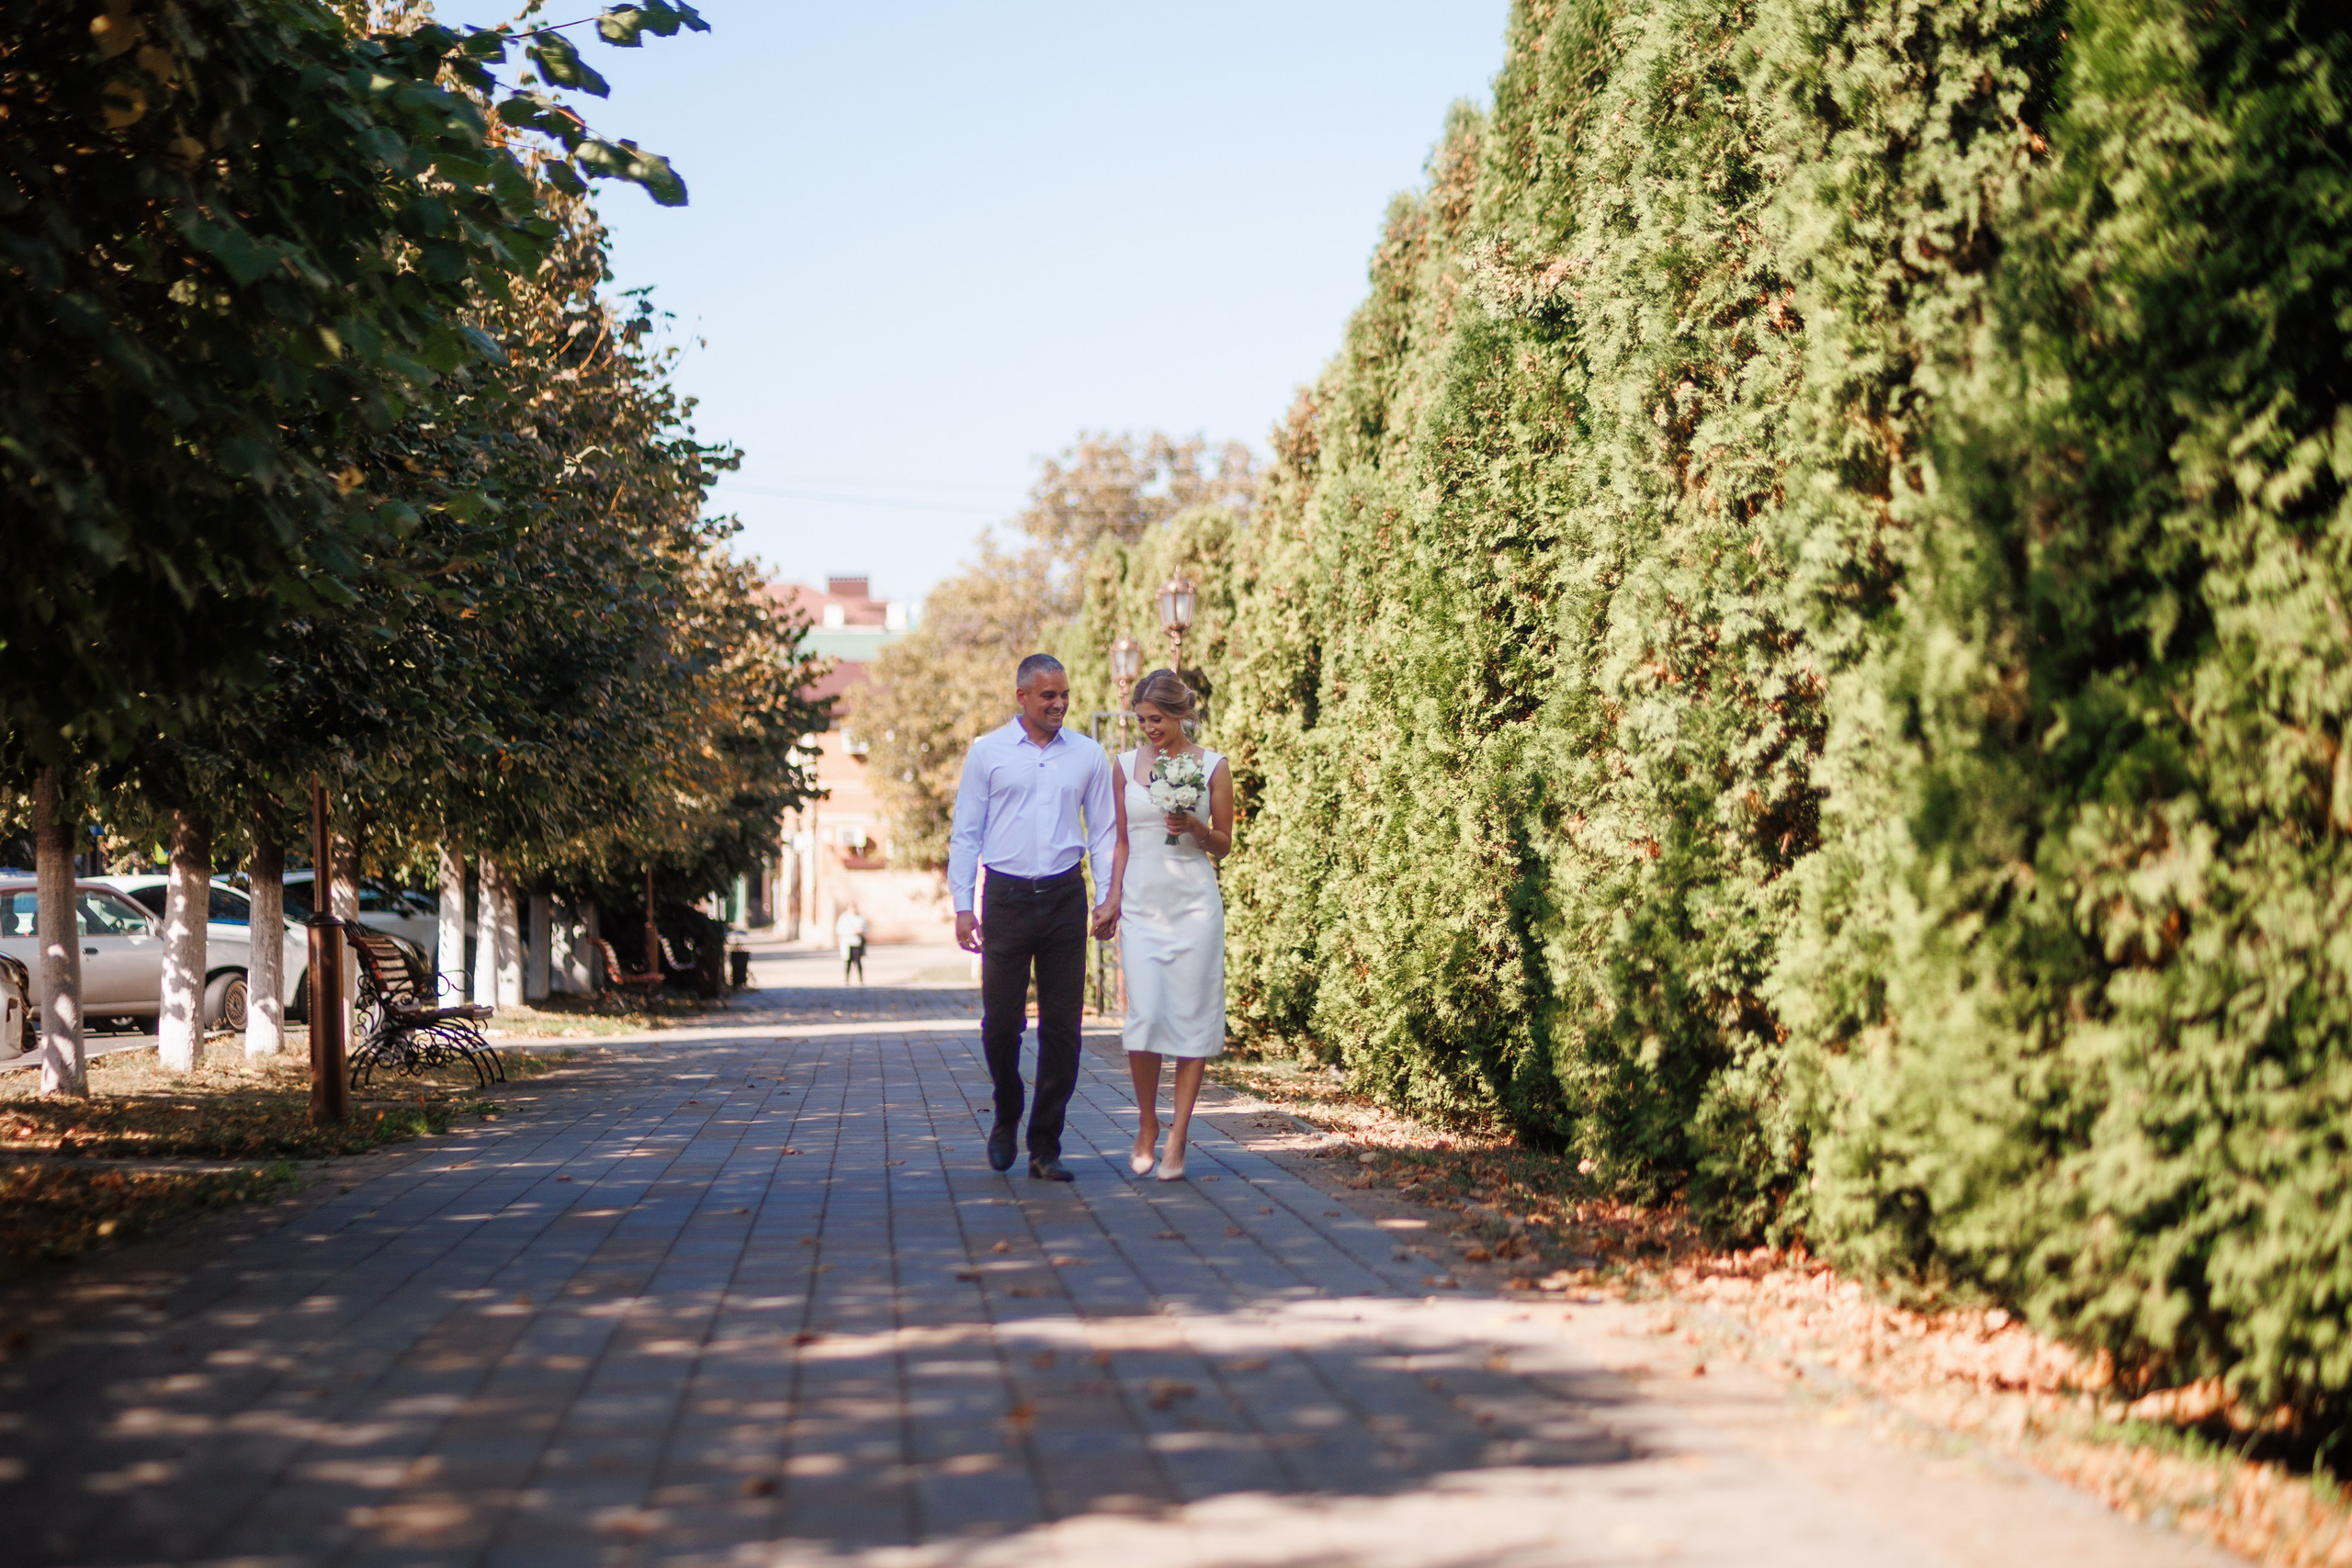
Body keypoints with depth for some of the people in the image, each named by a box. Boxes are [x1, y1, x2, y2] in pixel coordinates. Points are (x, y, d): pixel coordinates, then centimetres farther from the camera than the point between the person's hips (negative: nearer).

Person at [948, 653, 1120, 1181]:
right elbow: (966, 833, 5)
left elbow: (1104, 832, 12)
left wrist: (1109, 897, 0)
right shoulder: (987, 753, 4)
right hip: (1006, 897, -1)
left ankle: (1046, 1147, 7)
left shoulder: (1088, 756, 8)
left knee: (1062, 1026, 0)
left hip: (1065, 899, 1)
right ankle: (1006, 1120, 24)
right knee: (1001, 1021, -1)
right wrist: (962, 905, -2)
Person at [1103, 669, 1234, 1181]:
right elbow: (1122, 840, 15)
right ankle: (1147, 1126, 11)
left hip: (1194, 903, -2)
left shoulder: (1211, 766, 2)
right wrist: (1113, 896, 5)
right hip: (1142, 904, 2)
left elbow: (1224, 845, 6)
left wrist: (1194, 826, -13)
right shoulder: (1127, 765, 9)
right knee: (1143, 1015, -8)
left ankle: (1177, 1138, 3)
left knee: (1191, 1017, -3)